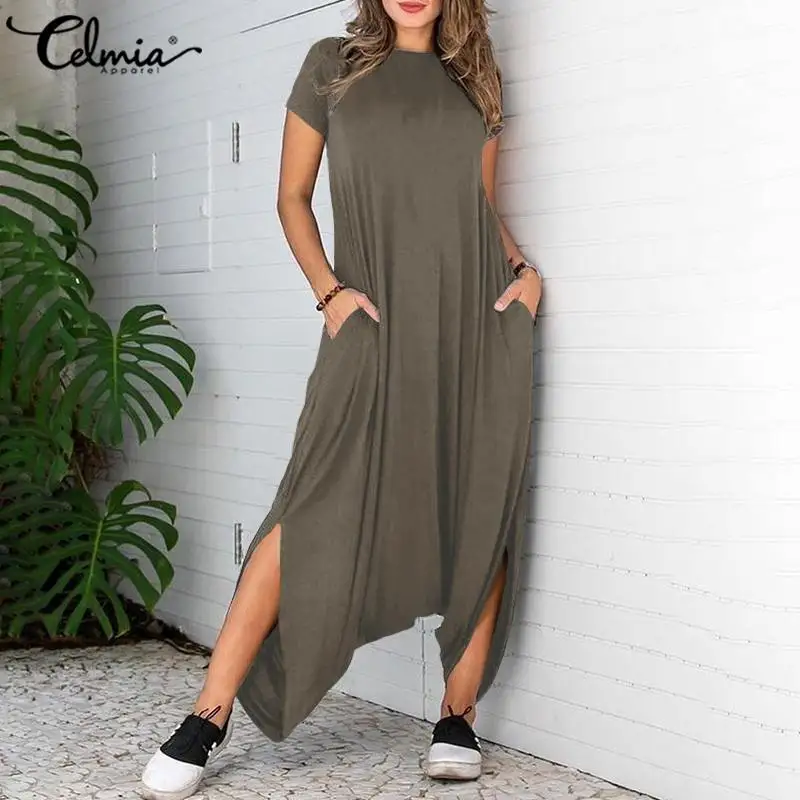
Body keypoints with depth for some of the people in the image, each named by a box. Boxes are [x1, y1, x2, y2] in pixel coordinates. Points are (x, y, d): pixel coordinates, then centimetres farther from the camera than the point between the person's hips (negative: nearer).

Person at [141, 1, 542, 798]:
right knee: (315, 514, -12)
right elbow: (293, 197, 9)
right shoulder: (332, 65, 8)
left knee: (480, 517, -1)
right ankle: (208, 718, -6)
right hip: (376, 324, -3)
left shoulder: (476, 80, 14)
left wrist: (523, 264, 4)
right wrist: (328, 291, -4)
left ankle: (458, 719, 11)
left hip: (482, 323, 3)